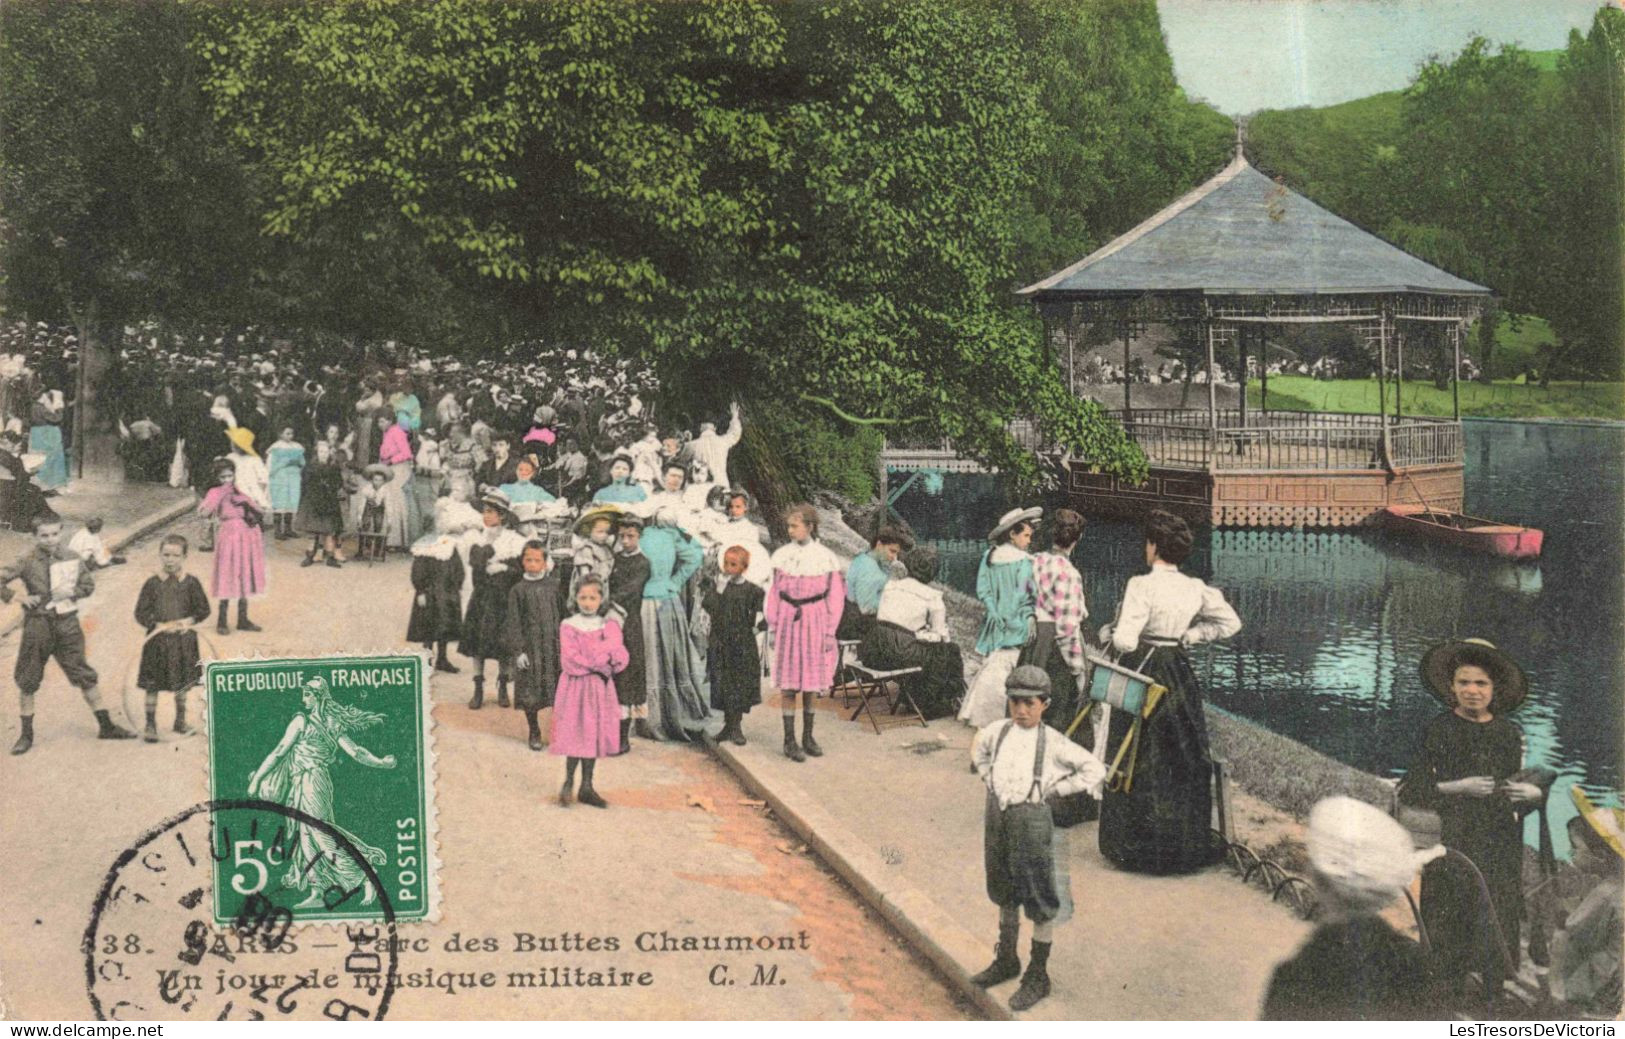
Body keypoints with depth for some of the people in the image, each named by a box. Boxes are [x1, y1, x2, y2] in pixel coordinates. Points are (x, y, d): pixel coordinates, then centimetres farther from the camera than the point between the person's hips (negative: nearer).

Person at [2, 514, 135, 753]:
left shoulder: (71, 559, 2)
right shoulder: (28, 563, -7)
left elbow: (88, 585, 9)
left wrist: (72, 592, -9)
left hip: (67, 623, 2)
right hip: (37, 624, -2)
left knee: (85, 676, 6)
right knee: (27, 681, 6)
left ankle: (105, 726, 14)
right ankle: (26, 734, 19)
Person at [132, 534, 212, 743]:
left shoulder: (191, 583, -2)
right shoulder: (153, 583, -4)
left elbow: (203, 609, 2)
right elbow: (141, 613, -4)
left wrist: (188, 621, -14)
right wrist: (158, 624, -17)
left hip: (183, 640, 1)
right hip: (157, 640, -1)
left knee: (182, 683, 13)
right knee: (152, 684, -1)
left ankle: (180, 721, 28)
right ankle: (150, 724, 7)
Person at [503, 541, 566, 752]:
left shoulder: (554, 585, 6)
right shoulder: (518, 590, 1)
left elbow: (564, 613, 10)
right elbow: (513, 623, -1)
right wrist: (517, 650, -7)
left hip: (554, 644, 1)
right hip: (530, 645, -1)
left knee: (558, 688, 1)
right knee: (530, 690, 1)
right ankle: (534, 732, 17)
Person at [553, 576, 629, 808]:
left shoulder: (609, 626, 7)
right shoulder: (568, 626, -4)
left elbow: (619, 657, -4)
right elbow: (571, 660, -13)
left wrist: (590, 660, -16)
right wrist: (600, 663, -13)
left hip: (600, 687, 4)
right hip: (576, 685, -3)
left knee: (594, 736, 7)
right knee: (576, 734, -5)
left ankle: (586, 787, 16)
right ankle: (568, 783, 10)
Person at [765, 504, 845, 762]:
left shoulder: (826, 558, -3)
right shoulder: (782, 555, 1)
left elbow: (835, 598, 0)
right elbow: (774, 593, 5)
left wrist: (830, 633, -2)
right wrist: (772, 627, 3)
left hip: (814, 622, 0)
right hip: (788, 621, 0)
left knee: (811, 682, 7)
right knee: (789, 683, 0)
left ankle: (808, 737, 18)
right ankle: (789, 741, 6)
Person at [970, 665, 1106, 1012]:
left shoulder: (1053, 743, -15)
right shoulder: (998, 730, -1)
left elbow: (1095, 770, -13)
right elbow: (978, 749, 22)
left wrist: (1055, 790, -12)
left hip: (1033, 818, -5)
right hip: (997, 815, 5)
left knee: (1040, 902, 5)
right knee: (1006, 894, 21)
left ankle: (1038, 977, 18)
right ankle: (1006, 961, 39)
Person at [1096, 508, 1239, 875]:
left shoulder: (1141, 585, -17)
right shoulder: (1196, 589, 2)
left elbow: (1126, 641, -23)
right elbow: (1230, 623, 13)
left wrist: (1110, 632, -3)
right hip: (1180, 676, 5)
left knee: (1137, 762, 5)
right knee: (1184, 761, 14)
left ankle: (1137, 846, 11)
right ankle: (1188, 843, 21)